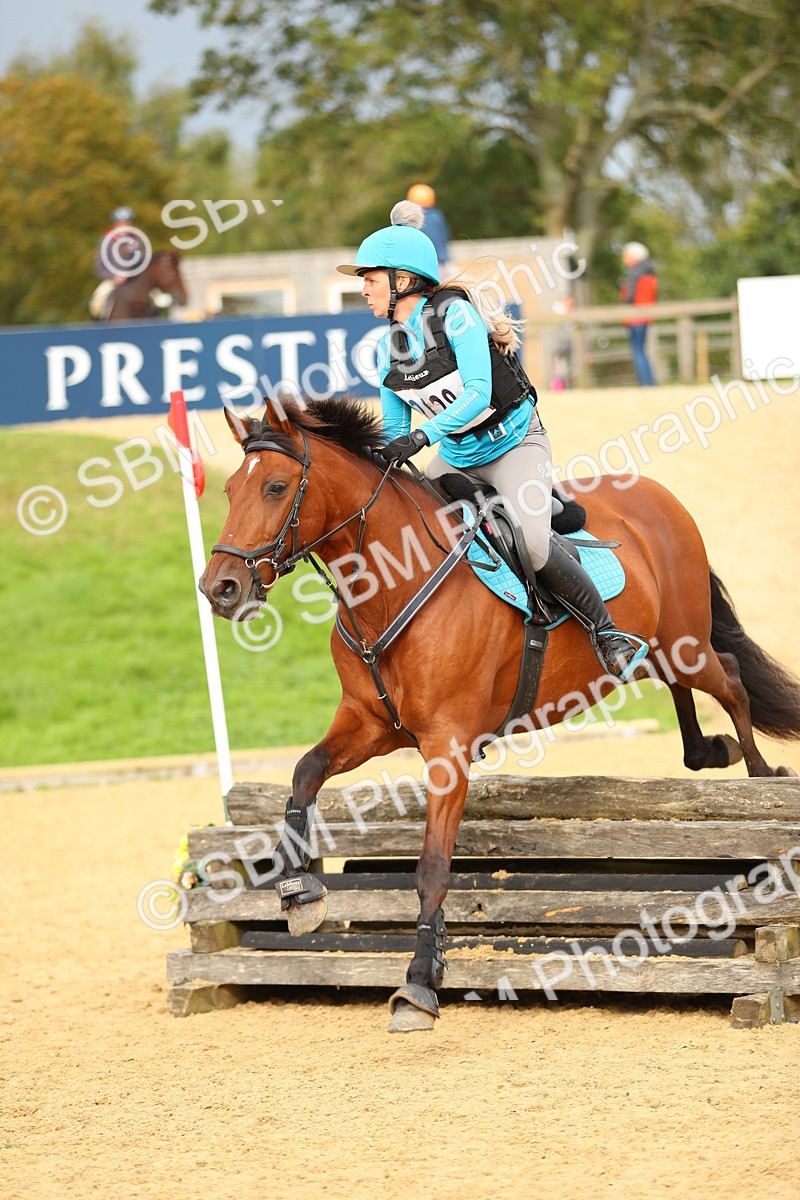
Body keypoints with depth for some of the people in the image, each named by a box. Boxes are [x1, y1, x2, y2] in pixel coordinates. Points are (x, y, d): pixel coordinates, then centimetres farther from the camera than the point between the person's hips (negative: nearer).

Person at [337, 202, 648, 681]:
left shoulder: (454, 314, -19)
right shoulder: (389, 347, 2)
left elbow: (477, 394, -29)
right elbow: (393, 430, 8)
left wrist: (422, 436, -39)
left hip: (514, 442, -8)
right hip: (456, 456, 8)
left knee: (531, 543, -28)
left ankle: (607, 632, -14)